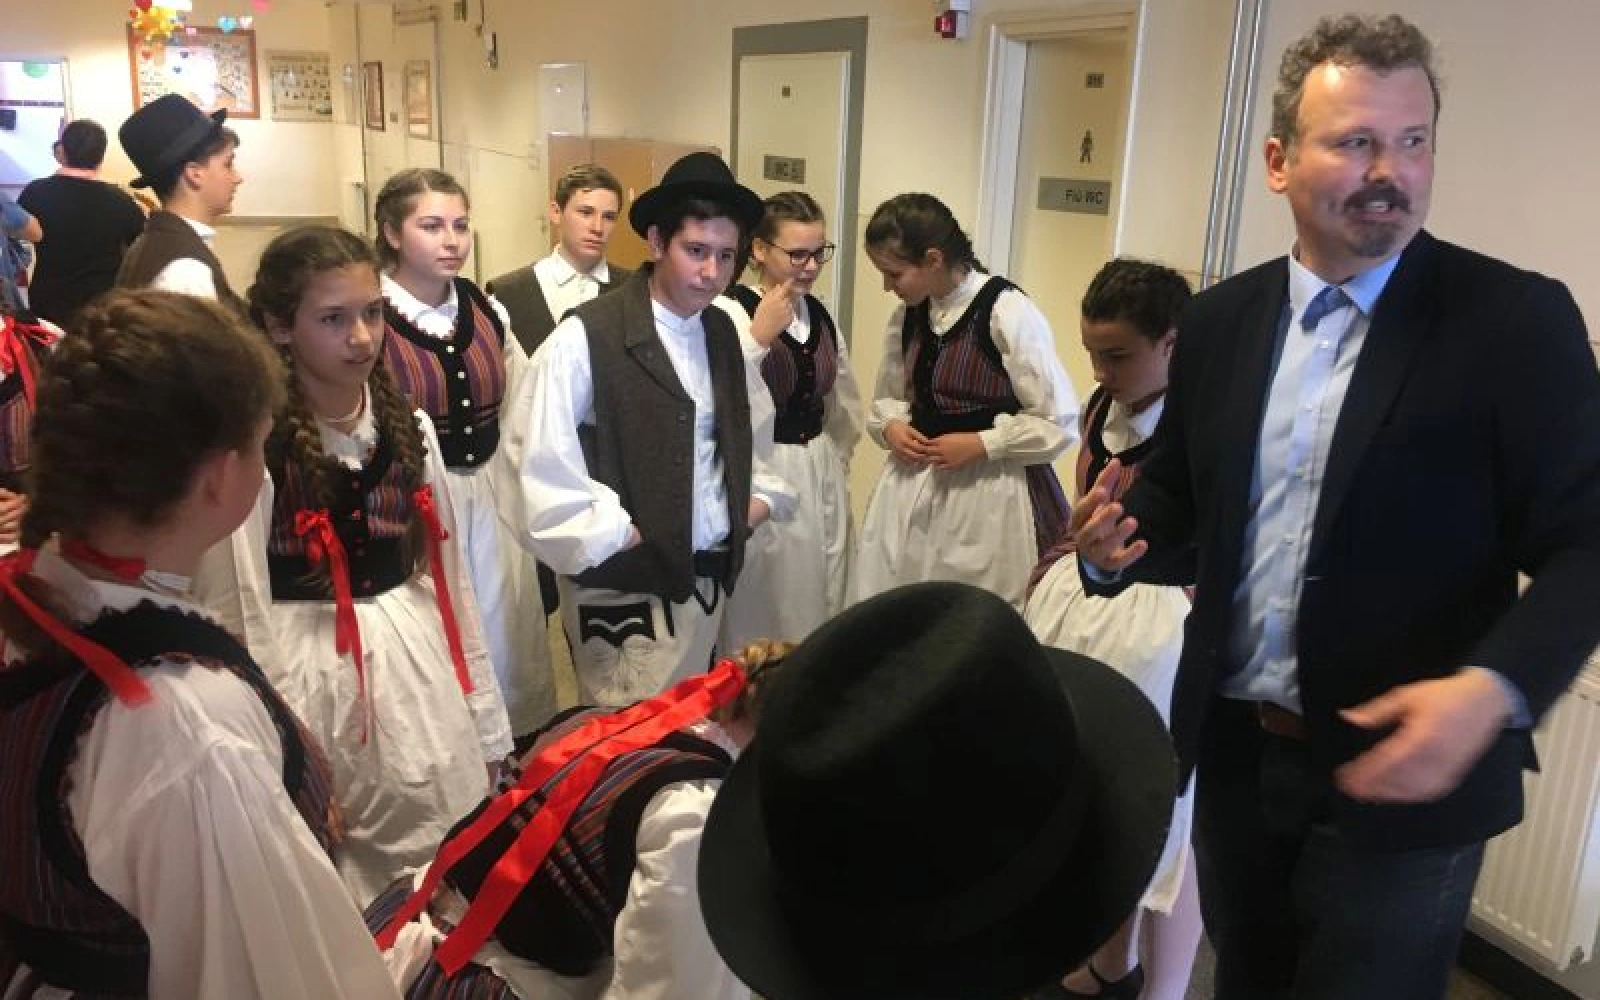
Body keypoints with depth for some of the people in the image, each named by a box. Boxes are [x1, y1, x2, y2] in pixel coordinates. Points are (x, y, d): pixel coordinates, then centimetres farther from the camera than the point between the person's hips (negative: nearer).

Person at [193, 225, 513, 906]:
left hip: (418, 669, 5)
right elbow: (237, 614, -11)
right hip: (309, 678, -5)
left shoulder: (409, 429, 4)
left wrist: (484, 722, 10)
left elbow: (447, 575, 9)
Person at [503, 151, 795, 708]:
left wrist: (762, 497, 9)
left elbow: (756, 427, 22)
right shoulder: (585, 338, -15)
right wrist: (618, 536, -14)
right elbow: (544, 467, -17)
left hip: (710, 576, 6)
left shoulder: (724, 331, 6)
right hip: (625, 586, -6)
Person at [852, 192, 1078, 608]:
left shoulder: (1008, 312, -15)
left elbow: (1060, 424, -12)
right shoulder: (907, 317, 6)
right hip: (913, 488, 6)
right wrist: (890, 427, -2)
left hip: (989, 495, -6)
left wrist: (981, 443, -18)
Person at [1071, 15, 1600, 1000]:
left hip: (1401, 770, -4)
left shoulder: (1518, 319, -11)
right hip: (1236, 753, 5)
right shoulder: (1220, 319, 2)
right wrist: (1119, 540, -13)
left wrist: (1496, 689, -30)